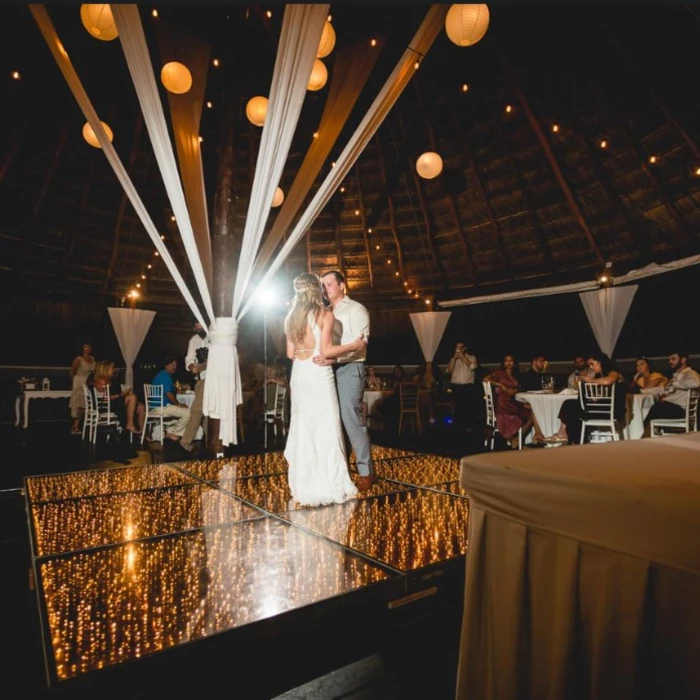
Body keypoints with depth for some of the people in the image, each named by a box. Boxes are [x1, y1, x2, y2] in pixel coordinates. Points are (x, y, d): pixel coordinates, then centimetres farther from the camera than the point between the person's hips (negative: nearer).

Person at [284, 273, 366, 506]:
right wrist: (354, 345, -5)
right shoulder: (325, 314, -7)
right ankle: (330, 485, 4)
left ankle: (304, 485, 18)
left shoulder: (291, 317, 10)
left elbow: (290, 353, 10)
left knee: (302, 426, 11)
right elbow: (326, 351, -14)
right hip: (318, 374, -6)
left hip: (299, 374, 6)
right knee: (325, 427, 0)